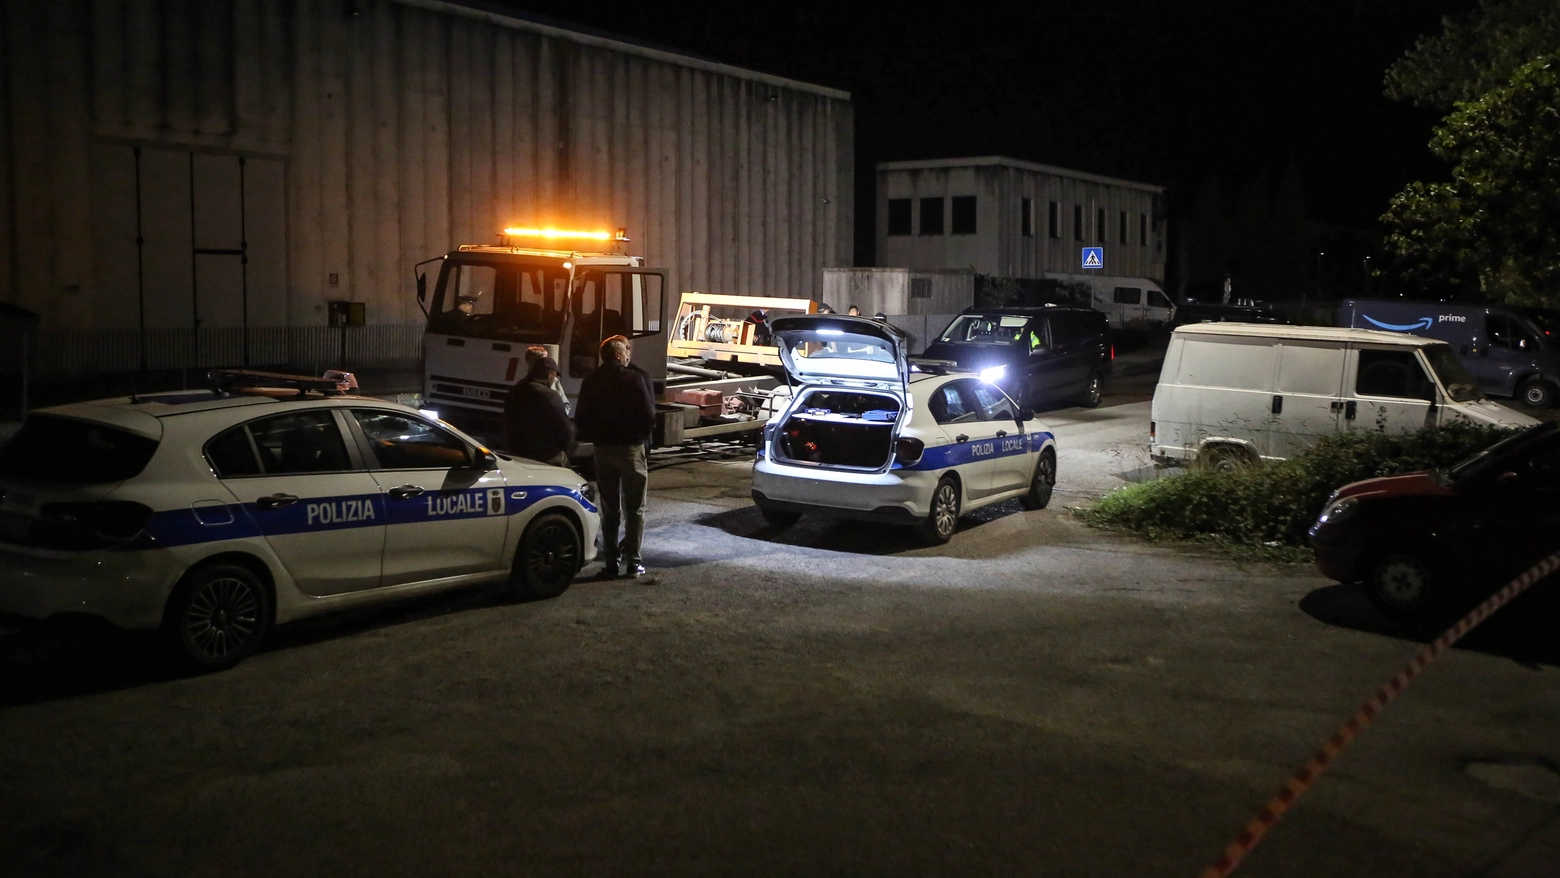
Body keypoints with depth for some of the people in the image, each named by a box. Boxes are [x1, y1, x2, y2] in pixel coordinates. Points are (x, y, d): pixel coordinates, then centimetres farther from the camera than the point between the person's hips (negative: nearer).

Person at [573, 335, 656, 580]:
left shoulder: (591, 382, 2)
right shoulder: (636, 378, -11)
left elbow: (580, 419, 3)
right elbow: (649, 415, -13)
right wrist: (643, 436, 5)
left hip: (603, 449, 4)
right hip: (631, 448, -4)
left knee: (609, 509, 13)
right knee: (634, 509, 4)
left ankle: (611, 561, 12)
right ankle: (633, 562, 1)